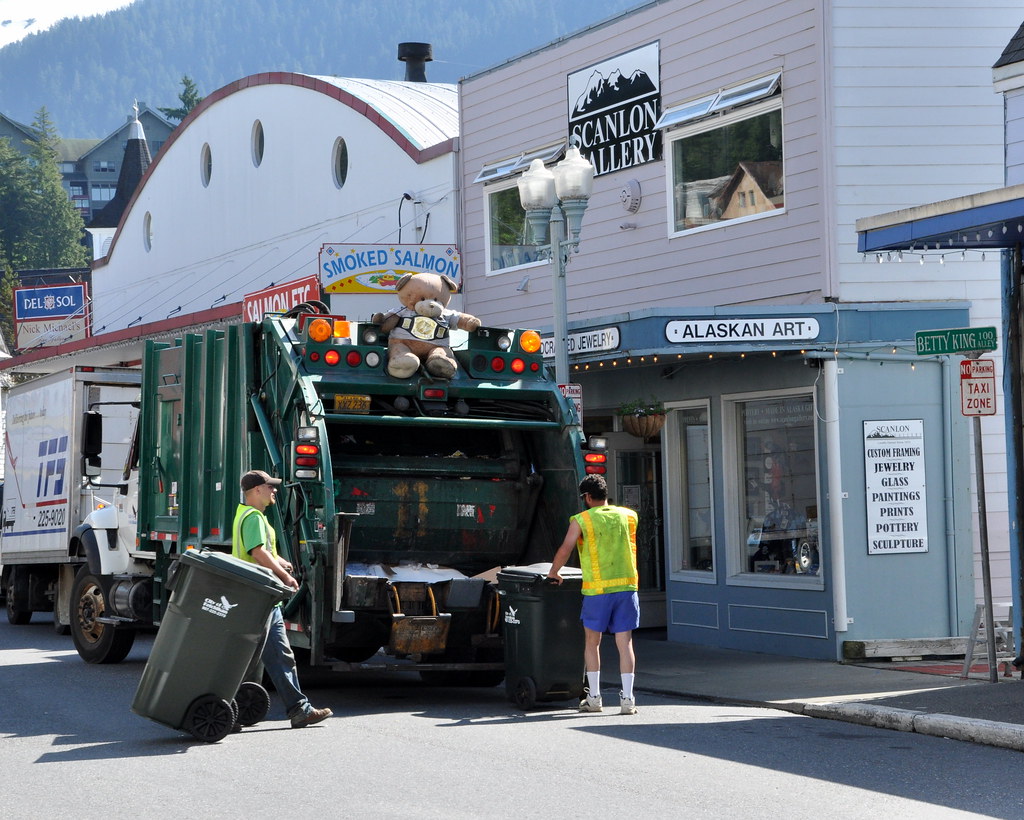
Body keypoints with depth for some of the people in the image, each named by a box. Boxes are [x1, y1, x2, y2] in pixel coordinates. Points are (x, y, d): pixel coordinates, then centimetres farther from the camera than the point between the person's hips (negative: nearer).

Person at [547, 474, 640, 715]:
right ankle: (627, 699, -1)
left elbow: (565, 550, -9)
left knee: (592, 642, 12)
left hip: (597, 589, -3)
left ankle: (594, 697, 14)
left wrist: (553, 572, 7)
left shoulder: (581, 521, -4)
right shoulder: (628, 516, 9)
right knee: (625, 644, 4)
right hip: (627, 586, 3)